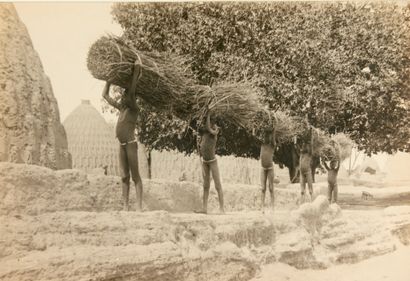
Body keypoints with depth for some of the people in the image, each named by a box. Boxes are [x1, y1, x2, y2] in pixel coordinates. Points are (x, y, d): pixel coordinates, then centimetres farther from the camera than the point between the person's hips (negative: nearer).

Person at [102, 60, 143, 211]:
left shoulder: (133, 108, -4)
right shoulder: (121, 108, 16)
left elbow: (131, 90, -18)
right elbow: (105, 95, 24)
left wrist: (136, 71, -15)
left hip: (131, 144, -7)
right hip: (122, 145, 8)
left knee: (135, 176, -8)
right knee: (124, 176, 5)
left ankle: (139, 207, -10)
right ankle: (125, 207, 6)